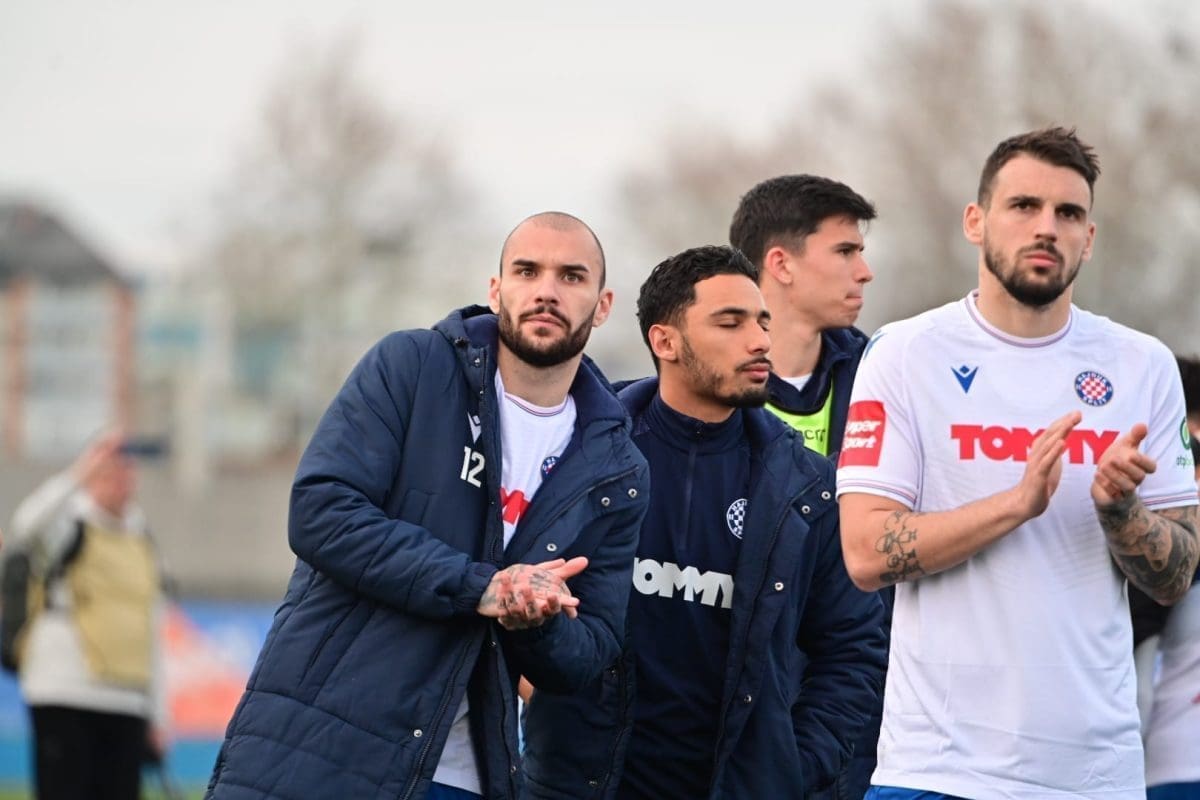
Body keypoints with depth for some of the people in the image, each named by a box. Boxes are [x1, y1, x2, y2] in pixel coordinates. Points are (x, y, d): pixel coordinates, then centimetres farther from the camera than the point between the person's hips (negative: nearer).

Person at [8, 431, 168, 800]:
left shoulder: (142, 544, 17)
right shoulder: (68, 527, -1)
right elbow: (26, 527, -26)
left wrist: (158, 714, 18)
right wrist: (78, 476, -36)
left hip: (127, 704, 6)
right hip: (65, 699, -6)